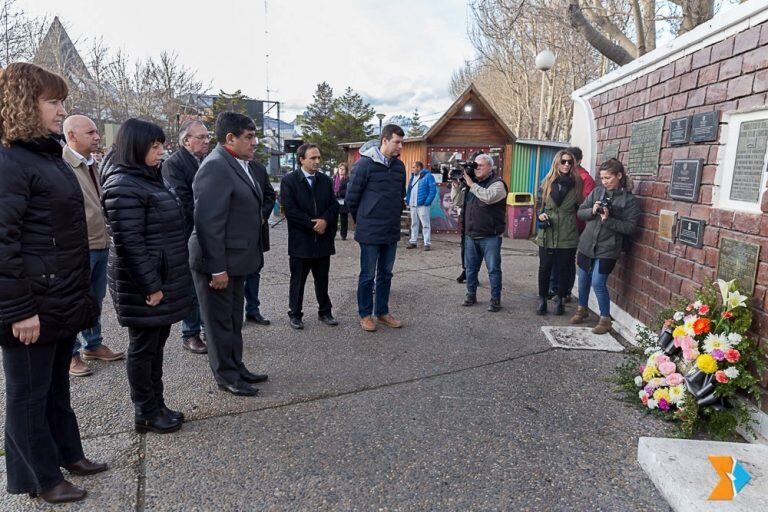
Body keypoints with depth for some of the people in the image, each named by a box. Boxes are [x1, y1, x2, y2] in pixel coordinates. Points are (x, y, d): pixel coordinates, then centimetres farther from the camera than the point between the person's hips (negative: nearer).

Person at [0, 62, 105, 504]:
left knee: (58, 384, 22)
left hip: (64, 300, 9)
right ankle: (40, 479, 26)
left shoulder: (50, 155, 12)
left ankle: (68, 453, 39)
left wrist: (80, 292, 21)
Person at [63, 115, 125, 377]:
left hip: (100, 244, 8)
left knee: (96, 299, 18)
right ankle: (71, 354, 20)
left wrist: (105, 237, 16)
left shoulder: (91, 163, 12)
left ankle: (94, 345, 34)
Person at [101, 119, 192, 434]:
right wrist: (151, 286, -19)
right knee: (143, 348, 5)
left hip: (162, 278, 9)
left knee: (156, 344, 16)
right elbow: (128, 243, -21)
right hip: (144, 285, -9)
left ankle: (156, 406, 29)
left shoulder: (148, 178, 13)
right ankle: (146, 415, 20)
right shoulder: (124, 186, -17)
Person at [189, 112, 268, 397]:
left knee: (234, 319, 20)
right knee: (220, 320, 8)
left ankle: (236, 368, 36)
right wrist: (217, 268, -23)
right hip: (218, 262, -9)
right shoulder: (216, 167, -20)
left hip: (236, 259, 9)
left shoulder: (243, 164, 9)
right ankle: (226, 376, 23)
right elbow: (208, 223, -24)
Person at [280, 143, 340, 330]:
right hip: (300, 240, -4)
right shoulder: (289, 180, -6)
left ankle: (325, 312, 26)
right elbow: (290, 210, -13)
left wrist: (325, 220, -13)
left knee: (322, 279, 13)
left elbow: (334, 205, 5)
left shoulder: (326, 180, 9)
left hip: (323, 239, 4)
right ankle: (295, 314, 21)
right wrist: (312, 224, -14)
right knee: (298, 280, 8)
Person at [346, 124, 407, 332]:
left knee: (386, 274, 15)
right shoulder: (365, 164, -13)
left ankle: (382, 312, 28)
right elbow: (351, 197, -7)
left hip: (392, 231, 6)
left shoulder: (399, 166, 5)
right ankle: (365, 314, 19)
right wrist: (362, 221, 4)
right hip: (370, 232, -6)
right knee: (368, 275, 5)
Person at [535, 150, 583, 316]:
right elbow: (539, 205, 14)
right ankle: (542, 299, 20)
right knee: (545, 267, 6)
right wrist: (540, 215, -5)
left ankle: (560, 299, 23)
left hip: (567, 235, -1)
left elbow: (580, 208, 10)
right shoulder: (546, 183, 5)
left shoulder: (576, 183, 3)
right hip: (547, 234, 1)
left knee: (564, 268, 7)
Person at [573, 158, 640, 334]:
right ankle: (582, 309, 39)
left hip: (607, 249, -4)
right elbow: (580, 212, 7)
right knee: (583, 280, 15)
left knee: (598, 283, -8)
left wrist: (608, 220, -21)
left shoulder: (630, 200, -5)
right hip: (587, 244, 4)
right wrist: (592, 211, -14)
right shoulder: (597, 192, 5)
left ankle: (605, 319, 11)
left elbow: (630, 227, -11)